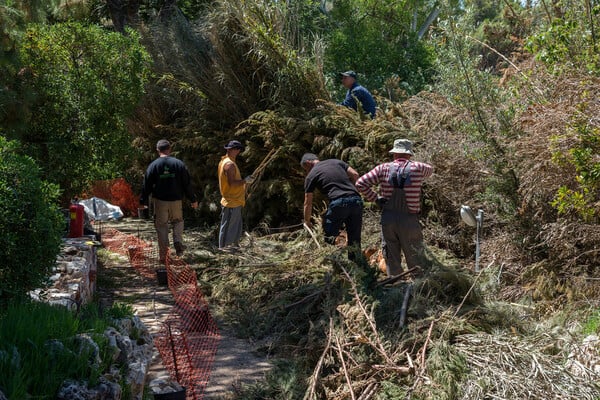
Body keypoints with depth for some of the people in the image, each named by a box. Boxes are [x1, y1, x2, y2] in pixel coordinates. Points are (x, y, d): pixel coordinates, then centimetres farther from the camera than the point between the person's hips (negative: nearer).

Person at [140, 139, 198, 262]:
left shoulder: (153, 165, -4)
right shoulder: (179, 164, -2)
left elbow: (146, 185, -1)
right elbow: (187, 184, 1)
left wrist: (143, 201, 8)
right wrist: (193, 199, 10)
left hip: (160, 201, -1)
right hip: (176, 201, 1)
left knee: (161, 226, 7)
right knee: (178, 221, 22)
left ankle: (163, 254, 7)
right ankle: (178, 242, 0)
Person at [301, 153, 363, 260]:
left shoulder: (311, 175, 12)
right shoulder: (336, 161, 23)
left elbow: (308, 203, 15)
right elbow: (355, 175, 12)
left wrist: (307, 222, 27)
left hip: (338, 202, -5)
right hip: (356, 200, 5)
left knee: (329, 239, 9)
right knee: (355, 239, 13)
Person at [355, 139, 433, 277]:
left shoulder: (384, 168, -2)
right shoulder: (417, 168, -3)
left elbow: (361, 184, -8)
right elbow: (430, 169, 21)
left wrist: (375, 198, 1)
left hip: (388, 219, 2)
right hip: (409, 220, -1)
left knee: (392, 260, 11)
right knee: (415, 261, 6)